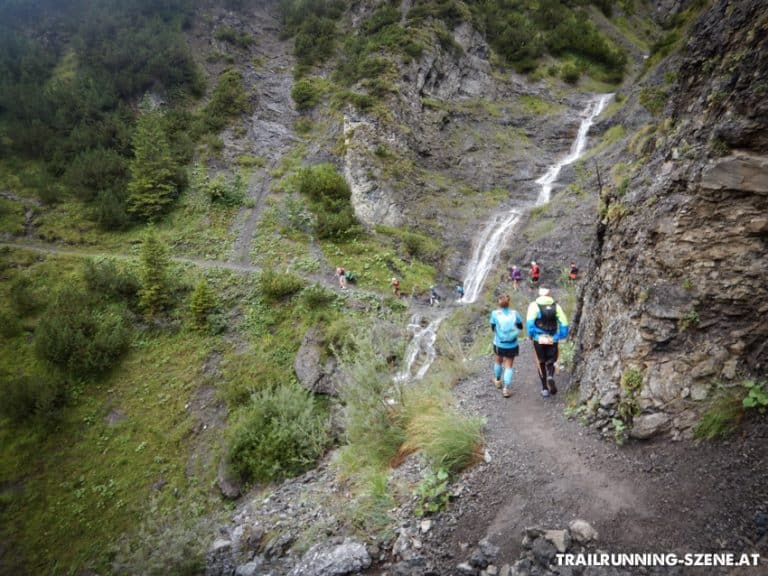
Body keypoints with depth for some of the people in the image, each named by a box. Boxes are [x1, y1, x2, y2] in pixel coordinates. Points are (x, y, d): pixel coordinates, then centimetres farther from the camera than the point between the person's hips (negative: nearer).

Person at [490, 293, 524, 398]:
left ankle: (497, 380, 45)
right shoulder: (514, 313, -10)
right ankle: (506, 388, 0)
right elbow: (520, 327, 2)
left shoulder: (495, 313, -13)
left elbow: (493, 328, -2)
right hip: (512, 345, 0)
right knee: (508, 366, 9)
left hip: (499, 344, 0)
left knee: (498, 361, 25)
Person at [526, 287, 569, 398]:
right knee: (550, 363, 16)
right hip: (552, 340, 1)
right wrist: (561, 336, 8)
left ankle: (545, 388, 15)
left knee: (541, 364, 14)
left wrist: (530, 335, -8)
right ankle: (550, 377, -15)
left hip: (539, 339, -1)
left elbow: (530, 321, -17)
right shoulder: (556, 306, 3)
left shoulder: (534, 305, -3)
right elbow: (564, 323, -3)